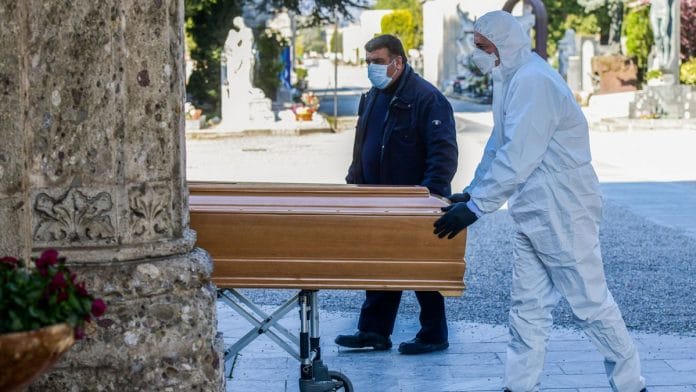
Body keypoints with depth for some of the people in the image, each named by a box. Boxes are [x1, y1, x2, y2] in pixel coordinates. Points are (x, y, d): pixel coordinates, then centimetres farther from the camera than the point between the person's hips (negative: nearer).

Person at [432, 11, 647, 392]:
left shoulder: (534, 81, -20)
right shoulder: (511, 80, 12)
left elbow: (517, 158, -26)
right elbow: (498, 147, 20)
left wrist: (475, 207, -22)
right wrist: (470, 192, 14)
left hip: (562, 212, -10)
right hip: (533, 213, 10)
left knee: (591, 303, -1)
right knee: (528, 305, 10)